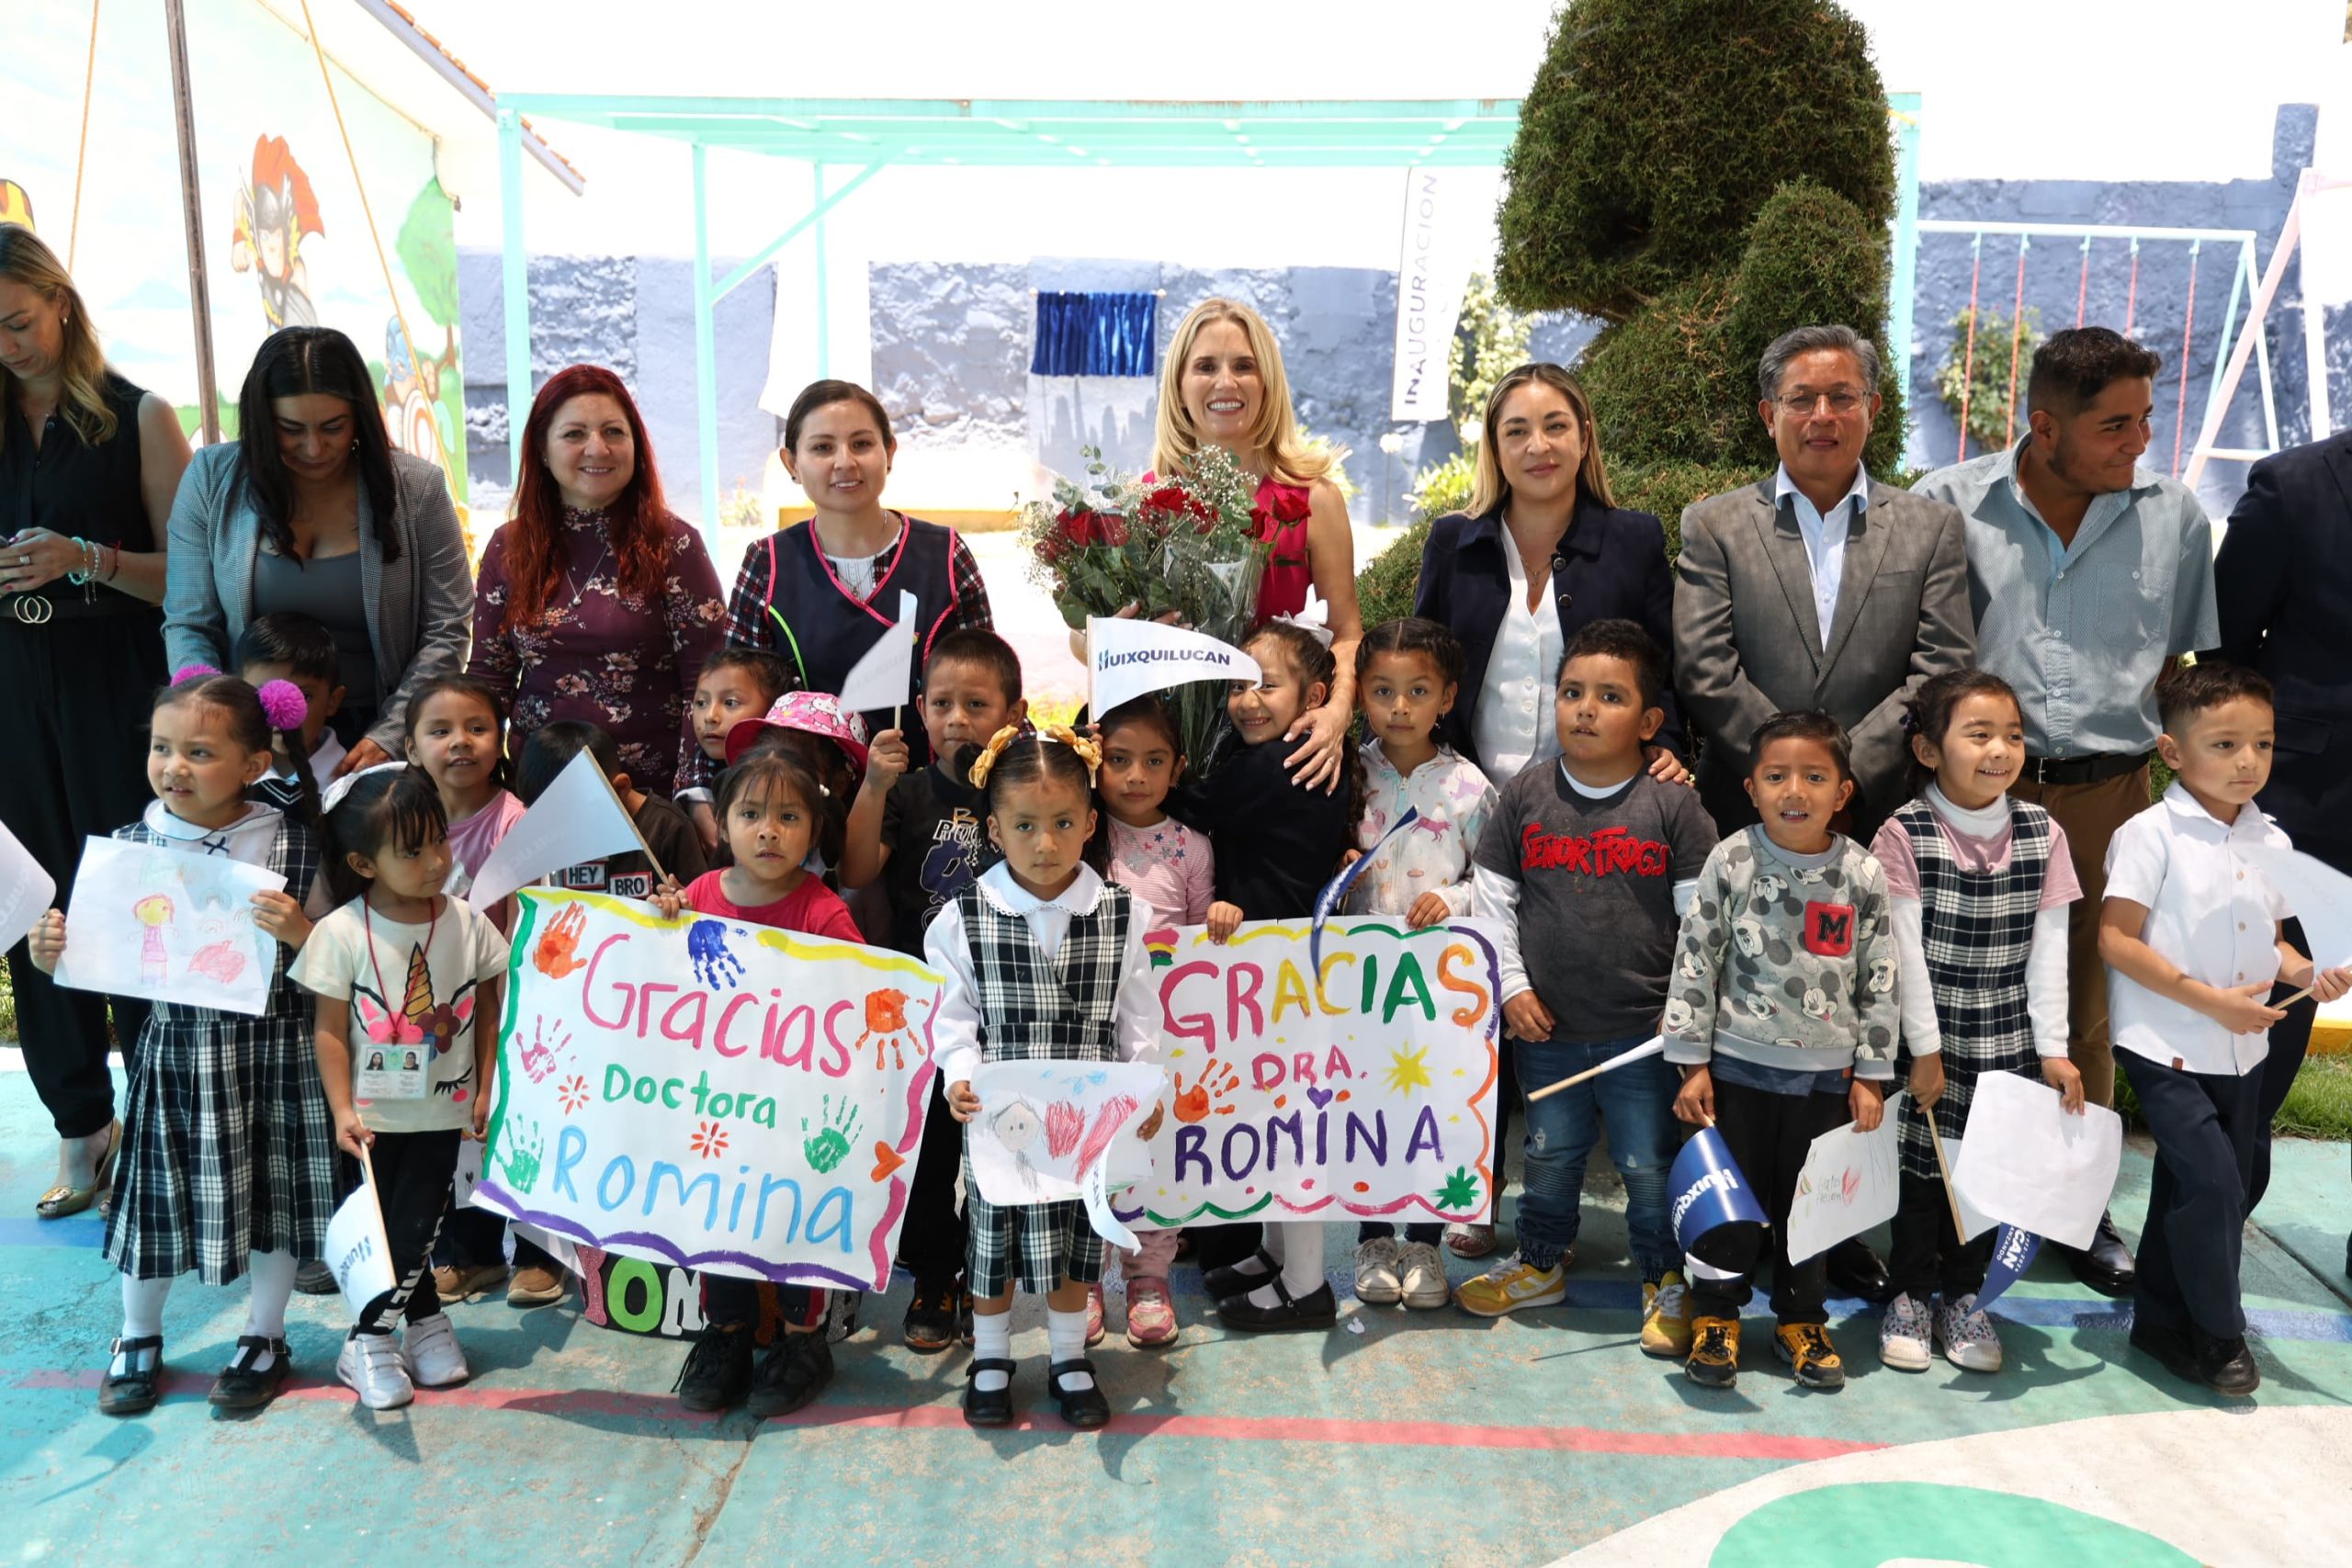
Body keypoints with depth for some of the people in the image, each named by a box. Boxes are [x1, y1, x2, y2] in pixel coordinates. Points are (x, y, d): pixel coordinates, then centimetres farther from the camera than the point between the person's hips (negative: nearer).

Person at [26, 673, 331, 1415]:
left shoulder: (293, 844, -10)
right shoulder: (131, 846, -4)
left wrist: (300, 931, -24)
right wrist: (55, 957, -16)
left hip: (269, 1051, -2)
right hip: (173, 1046, 2)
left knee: (270, 1191, 10)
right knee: (157, 1193, 12)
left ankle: (265, 1339, 31)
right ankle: (138, 1340, 36)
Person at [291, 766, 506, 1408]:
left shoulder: (467, 923, -7)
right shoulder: (342, 932, -15)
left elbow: (488, 1010, 3)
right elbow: (329, 1031, -10)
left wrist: (485, 1089, 2)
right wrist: (342, 1110, -13)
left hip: (442, 1112, 2)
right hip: (371, 1115, -2)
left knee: (417, 1228, 9)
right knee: (378, 1229, 9)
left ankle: (371, 1338, 28)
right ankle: (424, 1318, 28)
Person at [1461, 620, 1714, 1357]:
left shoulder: (1673, 806, -6)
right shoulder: (1525, 797, 1)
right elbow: (1493, 899, 5)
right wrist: (1511, 986, -1)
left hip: (1645, 1029, -2)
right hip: (1547, 1028, 3)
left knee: (1649, 1164, 8)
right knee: (1550, 1155, 18)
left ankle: (1666, 1282, 28)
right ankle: (1541, 1264, 38)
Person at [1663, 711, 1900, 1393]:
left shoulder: (1863, 876, -4)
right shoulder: (1731, 862, -9)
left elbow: (1879, 980, 2)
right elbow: (1695, 962, -6)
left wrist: (1871, 1074, 2)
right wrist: (1693, 1063, -7)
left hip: (1825, 1073, 2)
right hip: (1738, 1064, -1)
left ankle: (1801, 1321, 31)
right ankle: (1716, 1319, 24)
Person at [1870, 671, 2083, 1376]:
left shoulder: (2042, 835, 0)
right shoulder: (1904, 834, -11)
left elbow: (2048, 948, 1)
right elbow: (1907, 949, -11)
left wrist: (2052, 1048, -1)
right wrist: (1925, 1047, -11)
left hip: (2006, 1040, 3)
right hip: (1927, 1037, -3)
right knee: (1921, 1164, 4)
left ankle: (1962, 1295, 27)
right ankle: (1911, 1295, 23)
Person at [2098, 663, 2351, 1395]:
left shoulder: (2272, 842, 6)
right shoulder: (2151, 835, -14)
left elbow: (2269, 941, 14)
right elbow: (2116, 940, -17)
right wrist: (2210, 1000, -20)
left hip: (2241, 1050, 7)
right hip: (2167, 1046, -6)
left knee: (2188, 1189, 14)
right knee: (2212, 1181, -11)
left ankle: (2161, 1322, 29)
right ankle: (2217, 1334, 8)